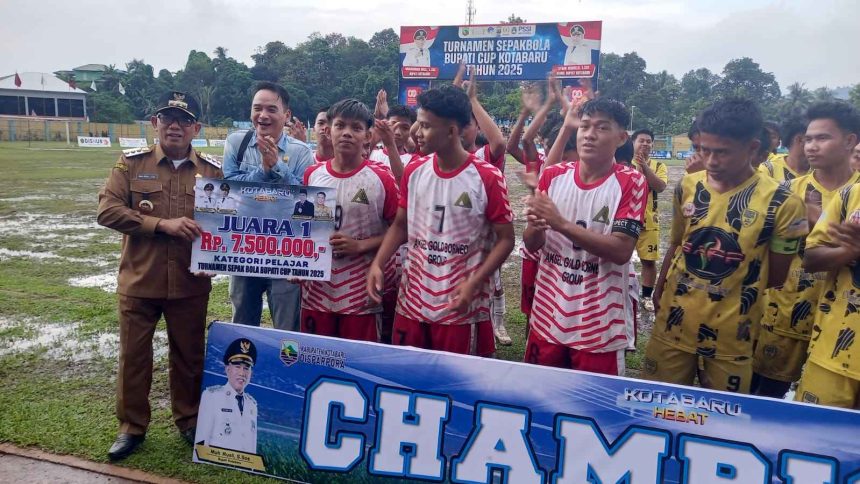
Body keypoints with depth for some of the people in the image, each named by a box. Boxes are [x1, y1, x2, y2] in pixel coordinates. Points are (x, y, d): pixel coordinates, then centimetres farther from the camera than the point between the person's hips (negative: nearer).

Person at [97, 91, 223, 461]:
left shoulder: (212, 171, 3)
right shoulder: (131, 163, 0)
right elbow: (107, 210, -9)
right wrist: (162, 224, -19)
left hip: (190, 283, 1)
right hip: (138, 280, 0)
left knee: (188, 355, 13)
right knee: (133, 355, 10)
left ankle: (189, 420, 32)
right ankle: (131, 426, 27)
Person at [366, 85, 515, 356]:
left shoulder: (487, 178, -11)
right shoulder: (414, 172, 4)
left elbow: (505, 239, -6)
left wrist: (473, 283, -17)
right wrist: (378, 264, -3)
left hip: (461, 306, -4)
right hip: (412, 302, 5)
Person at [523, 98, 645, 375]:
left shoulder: (631, 183, -9)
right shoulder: (553, 176, 2)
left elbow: (621, 251, -19)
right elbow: (530, 245, 5)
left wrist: (561, 224, -25)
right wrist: (535, 227, -18)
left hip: (599, 327, -4)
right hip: (548, 318, 4)